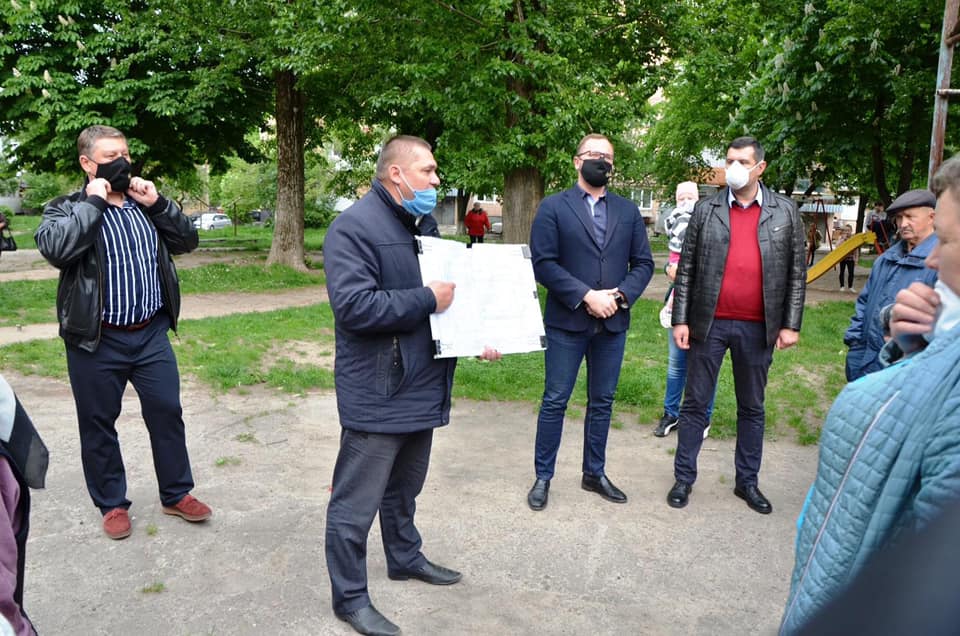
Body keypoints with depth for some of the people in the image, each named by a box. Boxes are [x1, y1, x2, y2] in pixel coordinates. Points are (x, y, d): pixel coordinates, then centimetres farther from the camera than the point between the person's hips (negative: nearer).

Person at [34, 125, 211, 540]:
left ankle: (176, 494, 25)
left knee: (167, 413, 9)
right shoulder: (66, 209, -3)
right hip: (97, 341, -3)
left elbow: (187, 241, 7)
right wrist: (94, 202, -18)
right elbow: (55, 248, -23)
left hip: (151, 333, 4)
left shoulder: (144, 204, 10)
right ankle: (112, 504, 27)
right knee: (99, 425, 8)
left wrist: (158, 204, -5)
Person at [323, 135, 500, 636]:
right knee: (356, 503, 5)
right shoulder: (354, 227, -17)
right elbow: (353, 306, -28)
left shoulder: (422, 224, 12)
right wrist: (428, 300, -21)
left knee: (404, 488, 26)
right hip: (376, 397, -9)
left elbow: (446, 287, 20)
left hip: (421, 388, 9)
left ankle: (405, 558, 45)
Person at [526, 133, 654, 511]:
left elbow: (643, 263, 8)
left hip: (613, 323, 4)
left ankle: (595, 474, 28)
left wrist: (620, 296, -9)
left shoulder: (628, 211, 11)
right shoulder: (553, 207, -1)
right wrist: (586, 296, -17)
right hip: (567, 323, -3)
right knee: (555, 402, 4)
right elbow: (543, 264, -10)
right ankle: (543, 477, 18)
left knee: (602, 403, 13)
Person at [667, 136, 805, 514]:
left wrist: (791, 324, -1)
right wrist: (680, 319, -4)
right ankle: (684, 478, 19)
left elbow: (796, 273, 4)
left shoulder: (785, 212, 4)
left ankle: (747, 481, 26)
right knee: (695, 404, 7)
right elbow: (686, 269, 2)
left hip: (758, 327, 1)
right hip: (709, 323, 0)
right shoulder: (706, 210, 3)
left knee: (752, 408, 12)